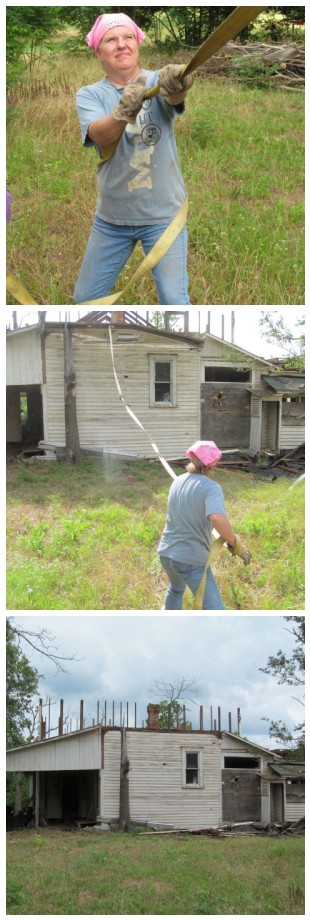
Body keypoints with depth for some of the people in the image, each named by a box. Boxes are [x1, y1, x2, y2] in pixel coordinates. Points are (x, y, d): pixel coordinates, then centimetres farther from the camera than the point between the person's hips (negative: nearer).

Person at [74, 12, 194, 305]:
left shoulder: (158, 82, -6)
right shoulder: (89, 94, -2)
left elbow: (174, 98, -31)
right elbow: (100, 135, -24)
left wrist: (177, 86, -57)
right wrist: (123, 112, -47)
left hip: (163, 214, -2)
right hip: (111, 217, 2)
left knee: (174, 300, -11)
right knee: (85, 299, 9)